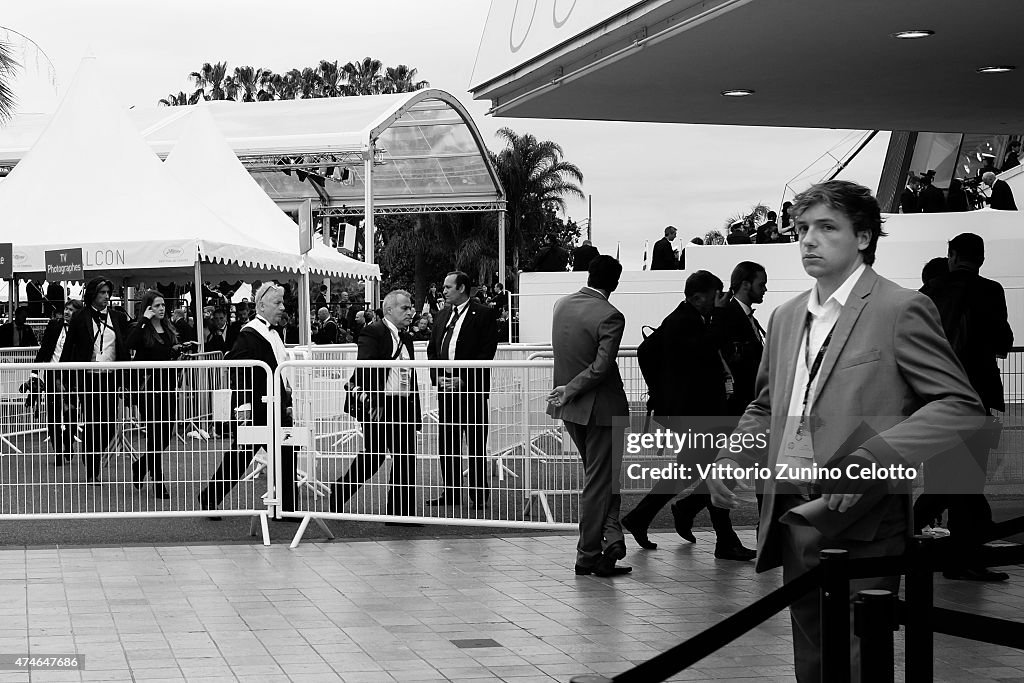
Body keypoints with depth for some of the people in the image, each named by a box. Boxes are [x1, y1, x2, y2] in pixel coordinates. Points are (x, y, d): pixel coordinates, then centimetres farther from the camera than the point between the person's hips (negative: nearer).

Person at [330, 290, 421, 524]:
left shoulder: (406, 338, 19)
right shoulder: (373, 333, -6)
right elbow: (364, 369, -17)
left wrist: (416, 412, 17)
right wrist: (371, 399, -26)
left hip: (403, 407, 7)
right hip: (380, 406, -7)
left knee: (406, 459, 4)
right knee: (373, 456, -2)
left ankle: (402, 513, 9)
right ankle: (339, 493, 18)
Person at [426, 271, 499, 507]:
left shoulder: (484, 314, -5)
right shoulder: (443, 315, 16)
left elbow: (487, 352, -11)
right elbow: (432, 350, 19)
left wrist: (463, 379, -16)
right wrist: (437, 376, 2)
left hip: (471, 388, -6)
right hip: (445, 388, 7)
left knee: (476, 444, -2)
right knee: (446, 442, 8)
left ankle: (479, 494, 4)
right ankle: (451, 492, 16)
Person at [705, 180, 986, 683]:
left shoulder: (899, 310, -6)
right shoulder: (785, 317, 16)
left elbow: (962, 409, -11)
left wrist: (877, 454, -24)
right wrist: (731, 461, 8)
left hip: (861, 524, -6)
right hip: (795, 518, 7)